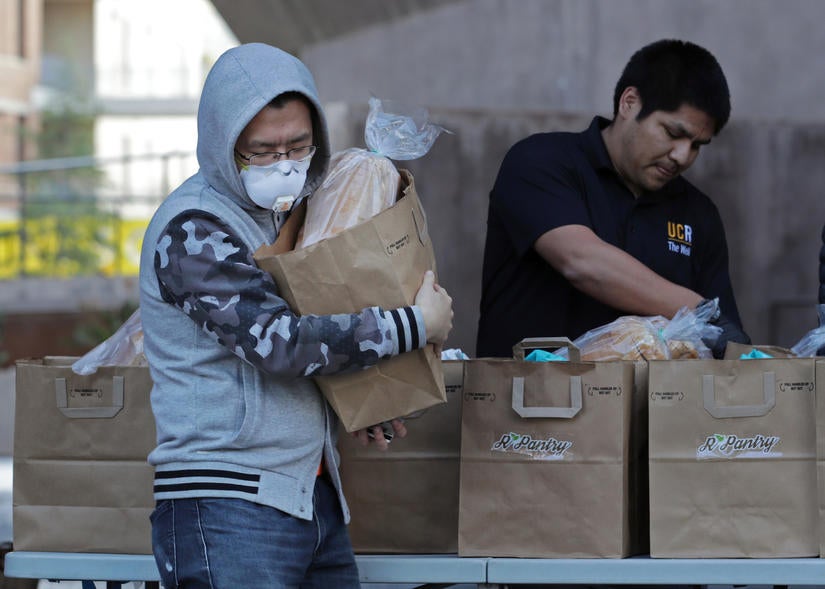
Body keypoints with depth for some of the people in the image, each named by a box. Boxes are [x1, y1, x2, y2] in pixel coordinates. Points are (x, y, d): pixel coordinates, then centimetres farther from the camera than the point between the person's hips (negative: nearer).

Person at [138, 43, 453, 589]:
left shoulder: (286, 211, 15)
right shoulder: (193, 230, -12)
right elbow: (278, 341, -20)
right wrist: (416, 324, -12)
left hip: (316, 498, 8)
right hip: (227, 510, -8)